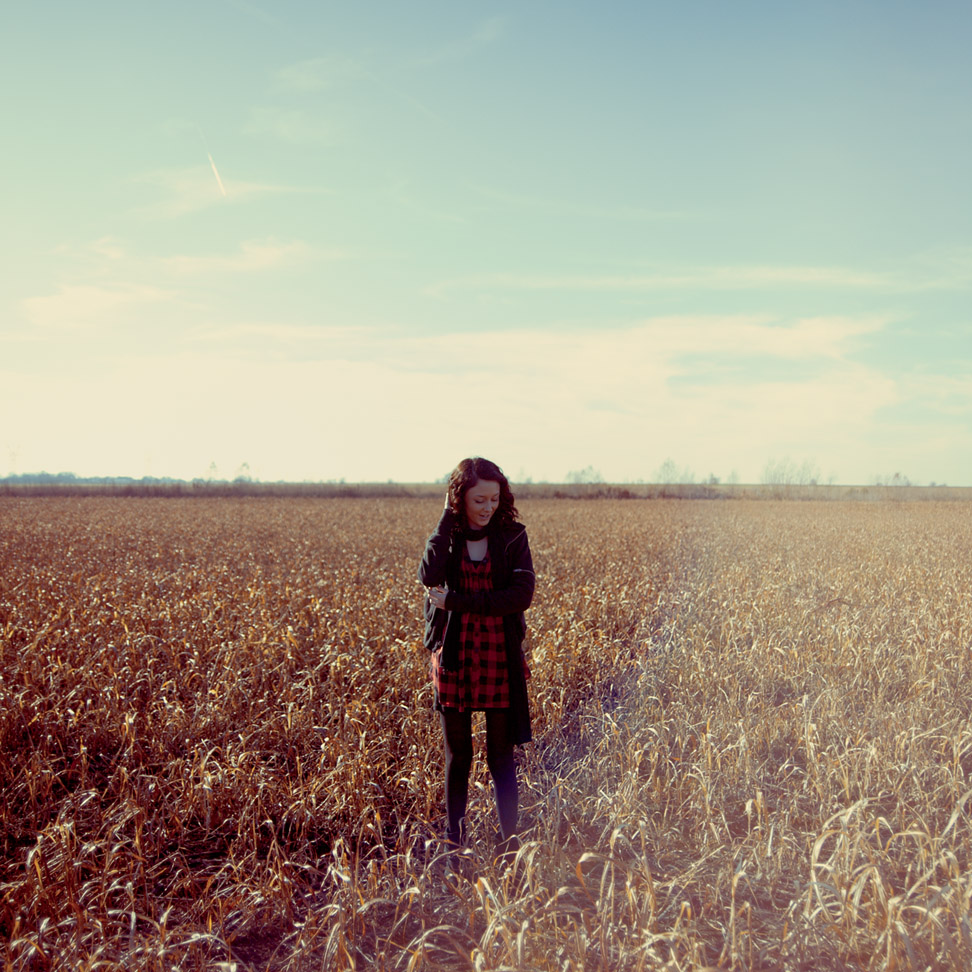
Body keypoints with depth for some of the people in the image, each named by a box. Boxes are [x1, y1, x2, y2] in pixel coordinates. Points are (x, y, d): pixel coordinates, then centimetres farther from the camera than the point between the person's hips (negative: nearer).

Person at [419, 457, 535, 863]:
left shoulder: (512, 536, -1)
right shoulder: (446, 535, 1)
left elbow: (522, 594, -14)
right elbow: (429, 578, -20)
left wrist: (458, 601, -17)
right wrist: (447, 520, -17)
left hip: (500, 659, -1)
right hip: (453, 658, 1)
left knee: (501, 755, 5)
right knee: (458, 755, 11)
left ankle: (510, 841, 14)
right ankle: (454, 842, 23)